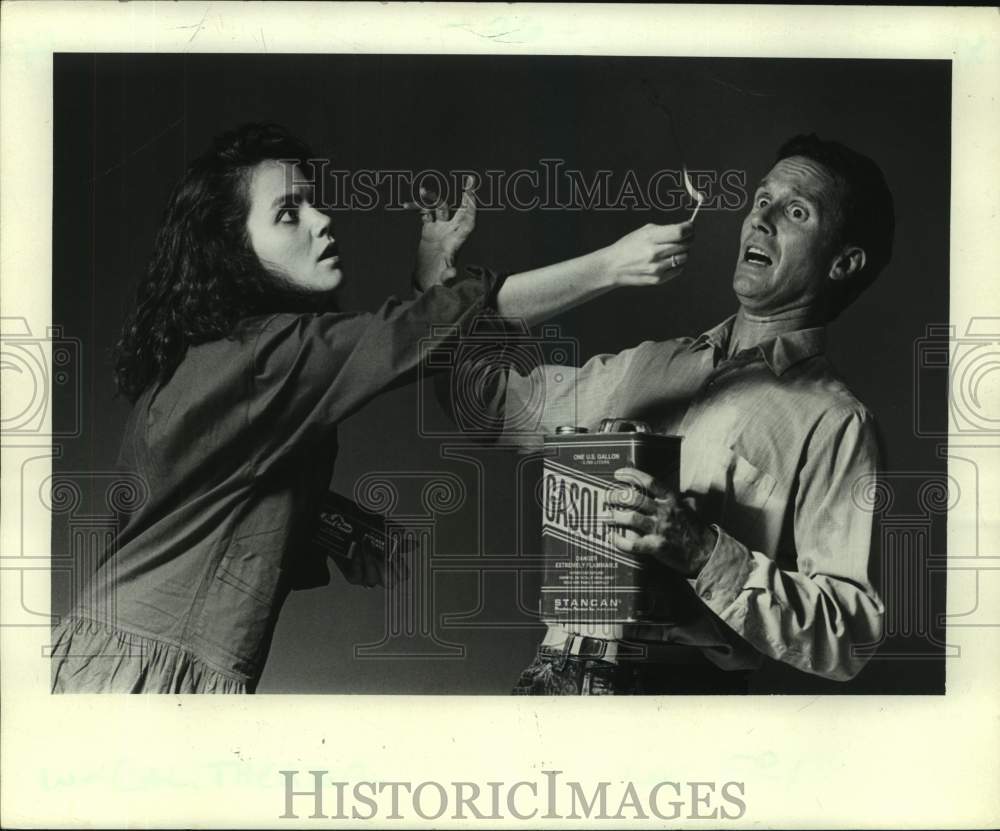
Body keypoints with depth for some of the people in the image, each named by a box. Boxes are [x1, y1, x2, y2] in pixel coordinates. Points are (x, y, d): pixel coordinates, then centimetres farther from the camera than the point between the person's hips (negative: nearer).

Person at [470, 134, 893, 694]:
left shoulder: (833, 422, 0)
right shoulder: (650, 367, 18)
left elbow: (852, 637, -7)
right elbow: (492, 396, 31)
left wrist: (704, 551, -17)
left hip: (680, 690, -4)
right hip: (552, 676, 5)